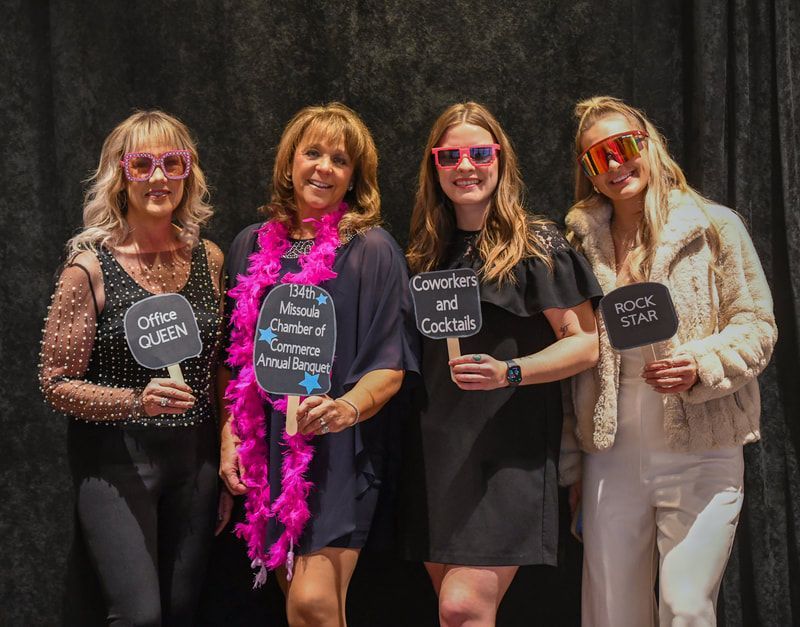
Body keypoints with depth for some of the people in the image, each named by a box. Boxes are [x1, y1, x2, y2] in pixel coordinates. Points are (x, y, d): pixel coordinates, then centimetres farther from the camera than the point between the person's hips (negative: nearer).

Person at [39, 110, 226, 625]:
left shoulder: (209, 258, 4)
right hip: (115, 459, -4)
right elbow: (58, 384, -7)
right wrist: (137, 401, -22)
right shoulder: (91, 268, -9)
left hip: (195, 457, 4)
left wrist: (228, 461, 10)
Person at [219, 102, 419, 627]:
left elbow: (391, 365, -7)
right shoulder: (252, 247, 9)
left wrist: (346, 407, -25)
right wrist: (230, 436, 7)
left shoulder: (373, 250, -3)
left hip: (341, 448, -4)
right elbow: (236, 357, 15)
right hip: (267, 450, 4)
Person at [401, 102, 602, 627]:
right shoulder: (429, 252, 13)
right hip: (436, 451, 6)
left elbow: (586, 343, -7)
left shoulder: (535, 245, -4)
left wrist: (508, 372, -21)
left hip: (508, 449, -6)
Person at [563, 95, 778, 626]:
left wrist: (701, 366, -20)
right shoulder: (582, 240, 9)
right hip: (612, 453, 3)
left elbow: (757, 326, 0)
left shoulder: (713, 226, -1)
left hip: (701, 450, -3)